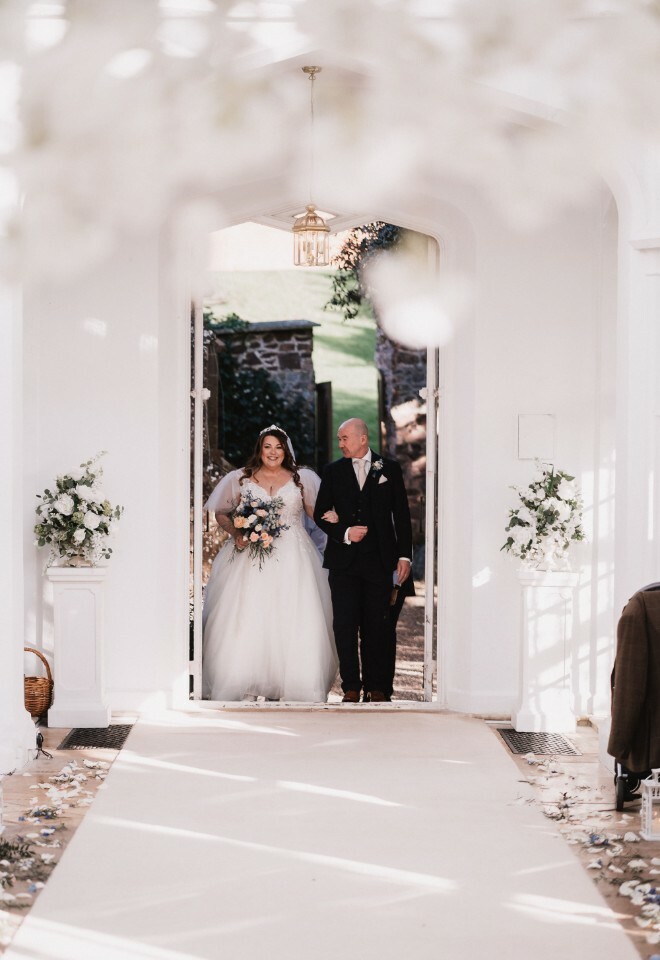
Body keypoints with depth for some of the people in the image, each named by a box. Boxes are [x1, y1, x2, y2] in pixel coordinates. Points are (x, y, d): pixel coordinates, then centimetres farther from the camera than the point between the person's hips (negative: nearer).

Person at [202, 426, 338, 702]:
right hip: (250, 558, 0)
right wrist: (236, 533, -6)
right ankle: (243, 685, -2)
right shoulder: (241, 478, 8)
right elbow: (221, 513, 12)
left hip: (291, 558, 0)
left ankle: (295, 685, -1)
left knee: (293, 621, -6)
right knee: (246, 620, -6)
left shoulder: (301, 479, 10)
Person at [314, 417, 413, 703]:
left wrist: (404, 555, 0)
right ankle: (351, 686, 5)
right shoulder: (333, 471, 9)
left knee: (377, 625, 1)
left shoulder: (389, 469, 7)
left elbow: (401, 514, 7)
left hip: (379, 560, -1)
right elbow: (320, 514, 9)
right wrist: (344, 533, -9)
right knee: (345, 625, -2)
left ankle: (377, 687, 7)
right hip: (344, 561, 1)